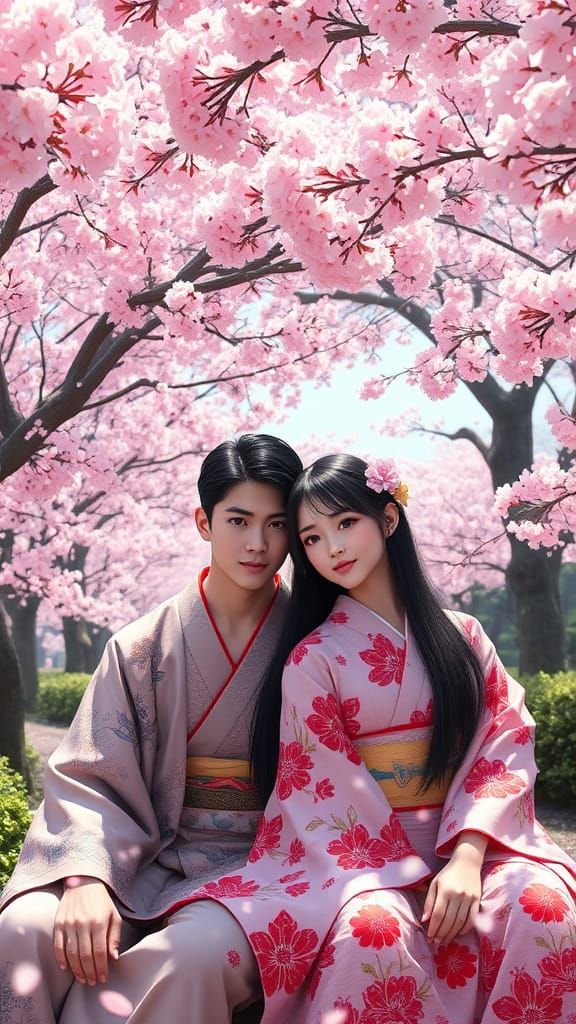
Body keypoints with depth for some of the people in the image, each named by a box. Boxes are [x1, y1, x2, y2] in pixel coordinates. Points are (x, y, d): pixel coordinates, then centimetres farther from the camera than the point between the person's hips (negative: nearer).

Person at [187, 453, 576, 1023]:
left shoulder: (463, 637, 7)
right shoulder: (312, 659, 0)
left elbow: (505, 746, -2)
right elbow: (331, 797, -4)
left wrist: (467, 858, -17)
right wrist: (407, 881, -15)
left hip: (464, 848, 3)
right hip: (359, 856, -2)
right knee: (375, 926, -36)